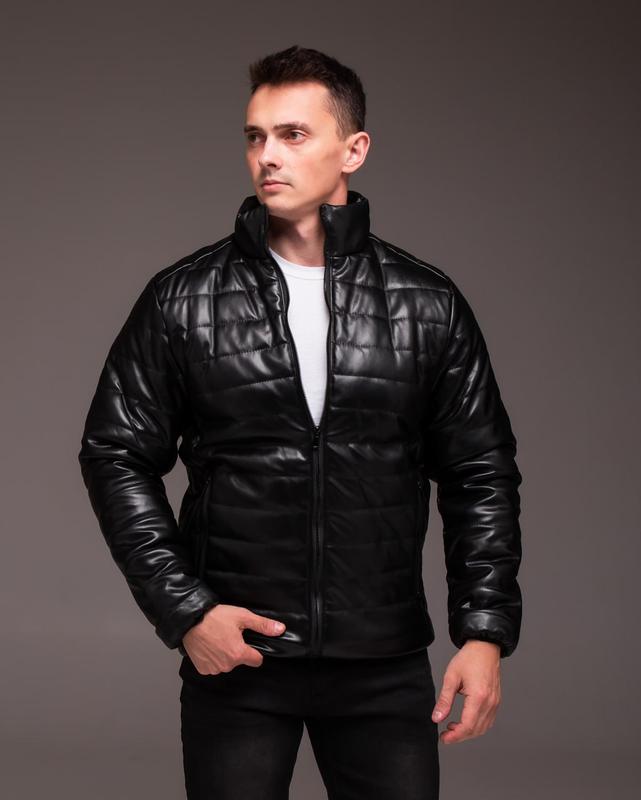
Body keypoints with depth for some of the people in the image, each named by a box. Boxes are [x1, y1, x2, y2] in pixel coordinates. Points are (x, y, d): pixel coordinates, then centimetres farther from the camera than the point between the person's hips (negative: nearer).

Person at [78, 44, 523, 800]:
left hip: (386, 667, 1)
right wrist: (182, 609, -6)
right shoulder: (182, 300, -1)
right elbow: (117, 456, 3)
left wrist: (485, 631, -4)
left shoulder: (428, 304, 2)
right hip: (235, 657, -1)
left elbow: (481, 475, 5)